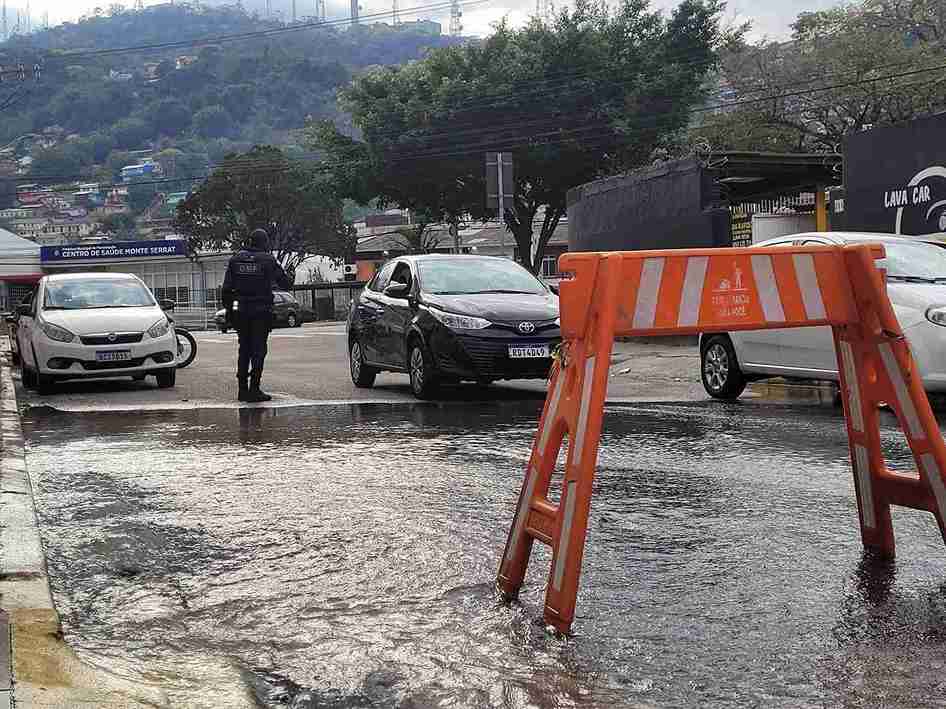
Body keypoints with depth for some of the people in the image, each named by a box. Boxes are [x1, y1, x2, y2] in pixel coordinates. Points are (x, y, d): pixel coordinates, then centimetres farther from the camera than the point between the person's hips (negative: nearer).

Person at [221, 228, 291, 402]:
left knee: (244, 349, 13)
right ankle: (254, 389, -7)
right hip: (261, 311, -4)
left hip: (240, 311, 4)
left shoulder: (236, 259, 4)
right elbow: (285, 283, -3)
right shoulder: (268, 260, -6)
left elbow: (226, 289, 3)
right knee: (258, 350, -1)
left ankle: (242, 389, 14)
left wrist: (229, 309, 11)